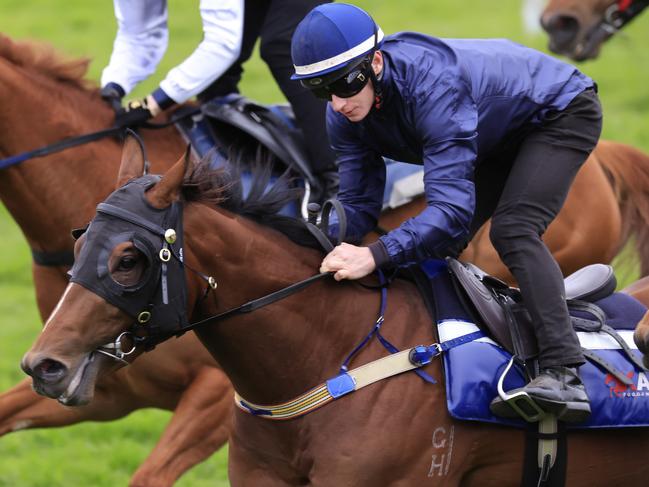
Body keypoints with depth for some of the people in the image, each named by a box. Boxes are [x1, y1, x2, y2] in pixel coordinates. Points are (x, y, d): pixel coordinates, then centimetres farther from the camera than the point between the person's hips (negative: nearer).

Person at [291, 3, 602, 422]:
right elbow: (358, 205, -13)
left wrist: (376, 255, -58)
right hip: (500, 138, 9)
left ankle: (563, 376, -38)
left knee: (513, 230, -29)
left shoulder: (433, 86, -42)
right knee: (434, 243, 7)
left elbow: (452, 209, -47)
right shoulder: (346, 114, -17)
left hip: (563, 113, -9)